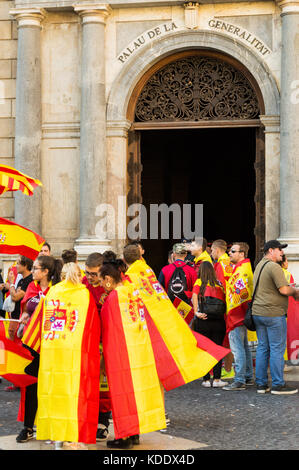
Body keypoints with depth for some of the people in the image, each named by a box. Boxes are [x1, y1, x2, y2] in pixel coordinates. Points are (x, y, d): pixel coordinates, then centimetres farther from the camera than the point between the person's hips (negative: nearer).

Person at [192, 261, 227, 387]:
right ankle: (217, 379, 7)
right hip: (219, 321, 1)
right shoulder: (219, 284, 5)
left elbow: (194, 296, -17)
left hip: (203, 321, -1)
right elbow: (224, 300, 1)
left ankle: (206, 379, 8)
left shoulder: (199, 283, -2)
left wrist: (196, 312, -16)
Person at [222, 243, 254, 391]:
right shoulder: (245, 267, 17)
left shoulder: (241, 271, -17)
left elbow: (242, 293, -24)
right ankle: (248, 377, 23)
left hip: (237, 313, -11)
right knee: (244, 346, 16)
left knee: (237, 348, -10)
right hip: (242, 314, 11)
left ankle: (239, 381, -10)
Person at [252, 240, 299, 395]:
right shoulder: (273, 267, -14)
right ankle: (278, 385, 0)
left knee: (262, 348, 11)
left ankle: (261, 384, 13)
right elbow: (284, 290, -19)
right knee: (277, 349, -3)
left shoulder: (259, 265, 17)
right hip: (273, 313, -9)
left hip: (258, 312, 9)